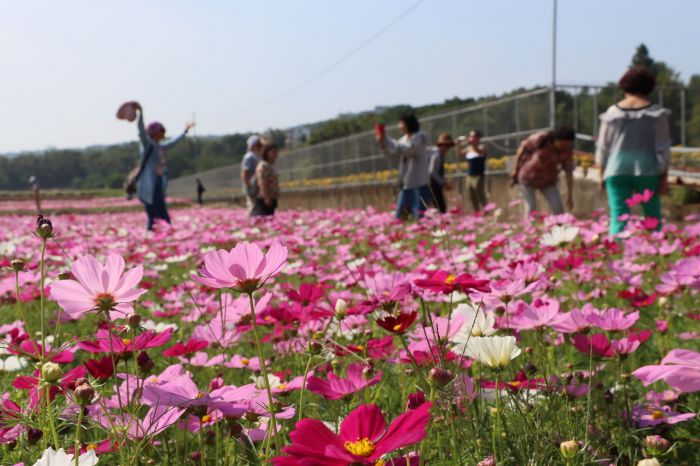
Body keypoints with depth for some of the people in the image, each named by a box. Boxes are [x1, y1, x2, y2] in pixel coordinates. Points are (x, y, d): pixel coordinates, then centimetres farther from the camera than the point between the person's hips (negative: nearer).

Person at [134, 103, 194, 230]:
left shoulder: (160, 147, 15)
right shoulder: (148, 144, -6)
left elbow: (174, 142, 32)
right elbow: (141, 131, -23)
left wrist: (186, 130, 43)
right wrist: (140, 114, -36)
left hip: (158, 186, 8)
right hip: (149, 186, -8)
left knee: (163, 216, 9)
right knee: (153, 216, -11)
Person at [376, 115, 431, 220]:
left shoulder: (418, 138, -10)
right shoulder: (405, 139, 14)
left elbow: (405, 150, -25)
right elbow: (392, 154, 15)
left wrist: (385, 140, -24)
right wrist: (383, 141, -2)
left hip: (419, 184, -8)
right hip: (406, 184, 8)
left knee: (420, 216, -11)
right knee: (400, 216, 10)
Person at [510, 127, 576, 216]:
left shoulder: (566, 151, -16)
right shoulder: (541, 139, -25)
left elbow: (569, 172, -14)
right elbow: (523, 148, -13)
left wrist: (569, 196, -14)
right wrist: (515, 169, -6)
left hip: (548, 181, 3)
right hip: (528, 177, -3)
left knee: (558, 208, -6)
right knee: (531, 208, -8)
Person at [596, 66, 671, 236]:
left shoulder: (613, 112, 3)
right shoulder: (656, 113, -1)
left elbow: (603, 148, 4)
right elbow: (663, 148, -3)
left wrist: (602, 174, 12)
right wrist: (664, 177, 1)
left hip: (617, 171, 1)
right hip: (647, 171, -1)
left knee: (618, 219, -2)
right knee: (653, 218, 12)